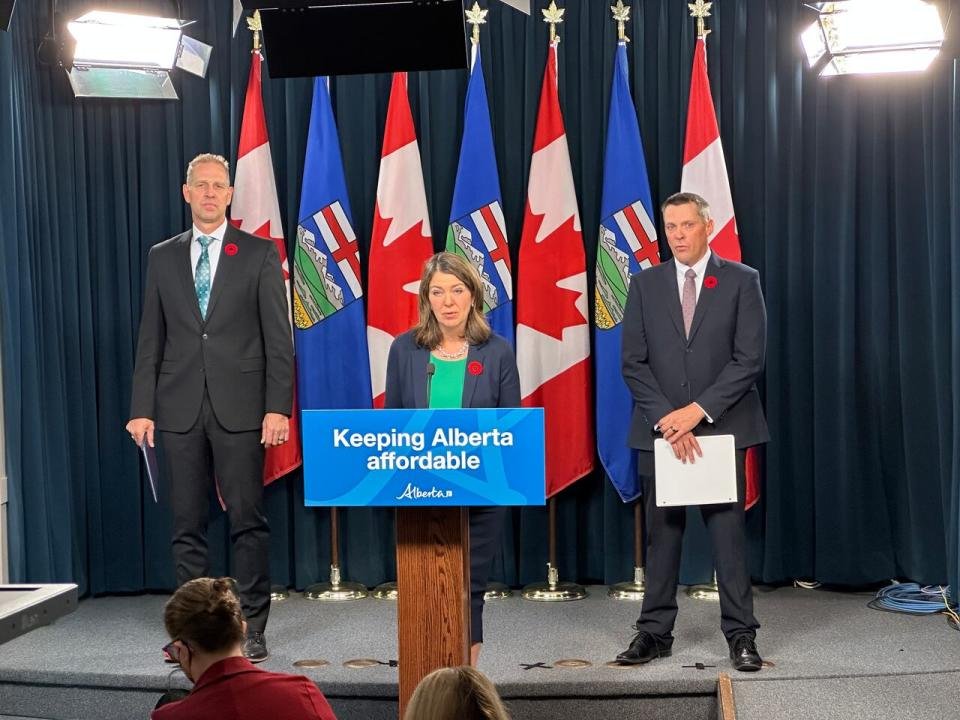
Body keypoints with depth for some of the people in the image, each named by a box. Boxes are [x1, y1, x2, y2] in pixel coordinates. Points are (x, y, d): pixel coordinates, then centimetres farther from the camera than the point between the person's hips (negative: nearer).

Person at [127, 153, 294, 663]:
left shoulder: (260, 255, 4)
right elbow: (151, 339, 11)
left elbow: (278, 339, -1)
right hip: (180, 408, 3)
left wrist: (278, 407, -9)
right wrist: (142, 408, 3)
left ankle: (252, 626, 7)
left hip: (239, 407, -3)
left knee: (247, 520, -1)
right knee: (187, 523, 6)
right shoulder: (162, 257, 12)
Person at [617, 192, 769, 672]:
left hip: (722, 428, -2)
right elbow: (633, 363, 2)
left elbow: (749, 359, -6)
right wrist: (667, 420, -9)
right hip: (659, 430, 2)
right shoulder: (645, 284, 7)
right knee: (661, 533, 7)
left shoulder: (742, 281, 1)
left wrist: (698, 410, -13)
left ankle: (740, 634, 8)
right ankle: (655, 632, 14)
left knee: (728, 531, 0)